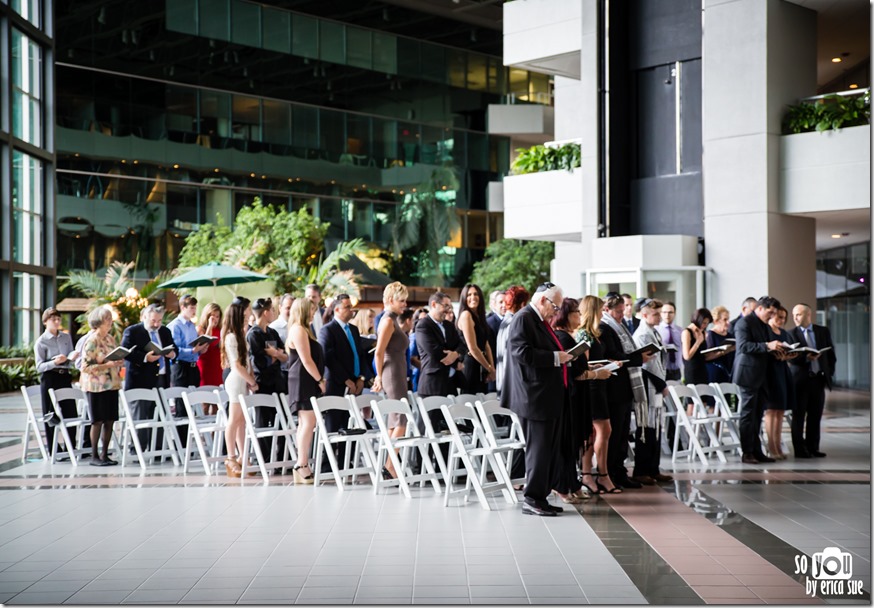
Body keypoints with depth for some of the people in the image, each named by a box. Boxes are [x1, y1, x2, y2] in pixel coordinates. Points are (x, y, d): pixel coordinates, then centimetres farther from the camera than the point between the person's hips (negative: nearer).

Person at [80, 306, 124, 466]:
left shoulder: (110, 338, 11)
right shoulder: (92, 341, -12)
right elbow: (86, 367, -16)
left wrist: (119, 363, 1)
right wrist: (107, 365, -23)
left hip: (111, 385, 7)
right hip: (97, 386, -7)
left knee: (110, 420, 6)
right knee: (98, 421, -2)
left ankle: (104, 454, 14)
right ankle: (94, 456, 6)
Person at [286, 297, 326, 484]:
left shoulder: (303, 329, 19)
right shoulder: (298, 330, -13)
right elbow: (306, 360, -18)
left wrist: (319, 379, 13)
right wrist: (320, 380, -12)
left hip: (307, 382, 11)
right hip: (304, 382, -11)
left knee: (304, 423, 9)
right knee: (308, 422, -12)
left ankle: (302, 465, 11)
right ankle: (302, 465, -11)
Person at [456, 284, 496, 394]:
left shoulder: (479, 316, 15)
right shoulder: (466, 315, -11)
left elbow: (486, 345, 13)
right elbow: (472, 348, -15)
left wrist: (492, 368, 1)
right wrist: (489, 368, -7)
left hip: (481, 366, 9)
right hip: (471, 365, -9)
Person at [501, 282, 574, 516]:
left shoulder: (541, 321, 19)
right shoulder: (523, 319, -11)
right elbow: (522, 353, -23)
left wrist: (563, 357, 14)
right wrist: (555, 357, -18)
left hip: (550, 397, 10)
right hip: (535, 398, -10)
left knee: (549, 449, 12)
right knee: (539, 448, -6)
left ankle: (541, 496, 18)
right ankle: (532, 499, 1)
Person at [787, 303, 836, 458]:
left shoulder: (823, 332, 9)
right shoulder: (791, 334, 0)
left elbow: (831, 354, 13)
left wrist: (829, 373, 5)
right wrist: (806, 358, -23)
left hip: (819, 379, 3)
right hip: (799, 380, -3)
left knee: (815, 416, 6)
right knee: (799, 416, 0)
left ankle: (813, 447, 14)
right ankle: (800, 449, 5)